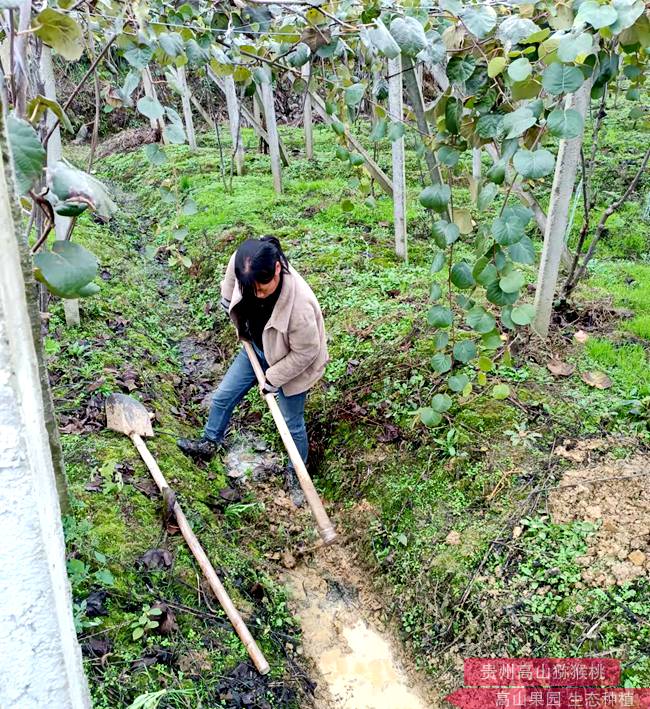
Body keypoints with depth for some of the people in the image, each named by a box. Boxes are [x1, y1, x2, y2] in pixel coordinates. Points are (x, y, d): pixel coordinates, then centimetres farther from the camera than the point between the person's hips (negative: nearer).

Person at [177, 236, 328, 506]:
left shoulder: (300, 304, -44)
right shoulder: (242, 264, -29)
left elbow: (305, 352, -28)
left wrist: (272, 379, -17)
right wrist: (228, 298, 11)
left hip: (290, 362, -6)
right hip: (257, 348, 6)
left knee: (292, 424, 11)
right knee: (222, 397, 18)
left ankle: (295, 473, 39)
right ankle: (210, 443, 47)